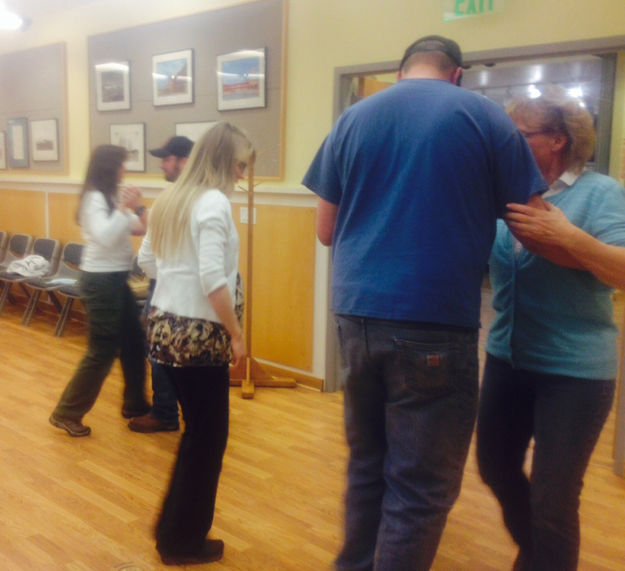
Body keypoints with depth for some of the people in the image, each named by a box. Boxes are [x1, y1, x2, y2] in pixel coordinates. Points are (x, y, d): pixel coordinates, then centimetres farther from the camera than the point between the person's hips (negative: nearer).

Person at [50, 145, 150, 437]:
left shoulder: (110, 197, 12)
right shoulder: (94, 198, -15)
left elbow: (140, 229, 12)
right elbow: (105, 237, -29)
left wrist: (137, 208, -4)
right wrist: (123, 208, -24)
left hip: (115, 280, 10)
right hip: (100, 282, -10)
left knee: (134, 341, 16)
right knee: (102, 351, -4)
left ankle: (134, 403, 30)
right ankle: (66, 413, 9)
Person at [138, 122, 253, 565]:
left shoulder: (171, 198, 11)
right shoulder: (214, 201, -16)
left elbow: (147, 261, 18)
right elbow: (213, 280, -22)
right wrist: (236, 333, -15)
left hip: (164, 326, 9)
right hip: (198, 333, -9)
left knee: (197, 429, 21)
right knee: (209, 435, 7)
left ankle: (175, 530, 34)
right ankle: (184, 542, 21)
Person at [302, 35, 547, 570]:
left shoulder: (354, 118, 11)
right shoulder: (482, 113, 2)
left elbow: (327, 230, 14)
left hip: (358, 314, 5)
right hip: (436, 320, -4)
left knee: (366, 464, 20)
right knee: (422, 485, 6)